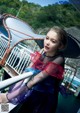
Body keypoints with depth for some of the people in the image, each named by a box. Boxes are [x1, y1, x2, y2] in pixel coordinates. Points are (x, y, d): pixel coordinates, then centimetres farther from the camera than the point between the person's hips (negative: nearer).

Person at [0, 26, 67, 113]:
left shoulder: (58, 60, -26)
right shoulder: (43, 51, -11)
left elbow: (38, 78, -29)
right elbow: (28, 71, -8)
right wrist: (12, 91, -13)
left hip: (44, 97, -4)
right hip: (31, 90, 4)